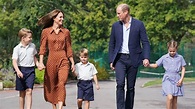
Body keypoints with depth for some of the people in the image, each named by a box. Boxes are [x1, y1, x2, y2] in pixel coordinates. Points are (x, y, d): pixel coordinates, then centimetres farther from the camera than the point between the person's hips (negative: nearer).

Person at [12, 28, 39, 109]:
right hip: (21, 70, -1)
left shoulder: (32, 46, 7)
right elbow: (14, 61, -13)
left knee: (29, 91, -11)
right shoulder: (17, 48, -5)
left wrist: (38, 65, 11)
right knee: (22, 93, 8)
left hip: (30, 70, 2)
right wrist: (18, 71, -28)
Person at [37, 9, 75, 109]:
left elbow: (68, 48, 12)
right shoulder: (46, 31, 3)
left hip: (64, 61, 0)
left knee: (61, 84, -16)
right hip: (51, 60, 0)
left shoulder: (66, 31, 7)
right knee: (51, 85, 7)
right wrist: (41, 62, -9)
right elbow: (43, 47, 1)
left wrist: (72, 63, 10)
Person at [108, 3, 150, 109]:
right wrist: (111, 60, 7)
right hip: (120, 58, 1)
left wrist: (146, 58, -14)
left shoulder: (139, 24, 0)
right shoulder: (115, 26, 7)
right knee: (120, 84, -16)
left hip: (133, 59, -1)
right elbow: (112, 44, 12)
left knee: (131, 87, 5)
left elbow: (145, 42, -2)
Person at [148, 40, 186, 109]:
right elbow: (156, 65, 7)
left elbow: (183, 68, 8)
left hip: (176, 79, 2)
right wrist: (148, 65, -13)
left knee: (175, 100, 5)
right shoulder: (164, 58, 3)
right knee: (170, 97, -19)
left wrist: (181, 79, -3)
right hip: (168, 79, -1)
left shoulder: (180, 57, 4)